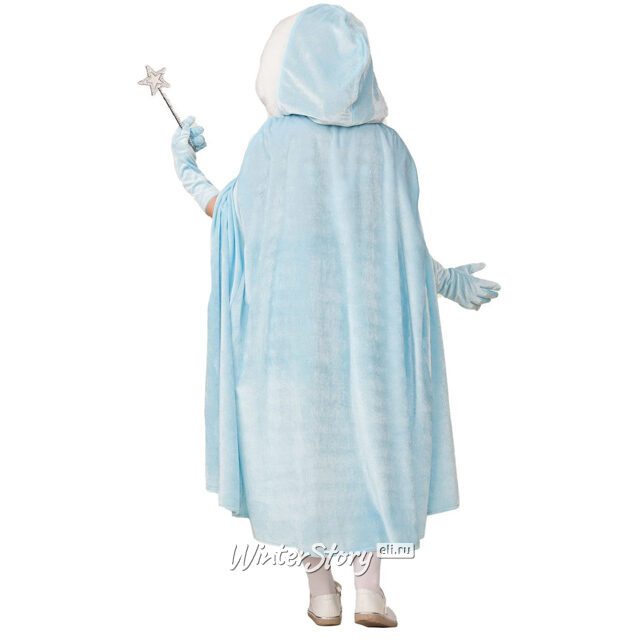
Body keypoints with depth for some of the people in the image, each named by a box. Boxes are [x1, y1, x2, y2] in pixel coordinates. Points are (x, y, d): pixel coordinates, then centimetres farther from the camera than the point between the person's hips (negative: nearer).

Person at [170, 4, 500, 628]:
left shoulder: (273, 142, -10)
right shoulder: (387, 144, -4)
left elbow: (231, 217, 0)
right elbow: (404, 245, -3)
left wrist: (185, 167, 17)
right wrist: (450, 282, 16)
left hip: (291, 327, -1)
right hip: (366, 327, 2)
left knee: (302, 452, 12)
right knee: (369, 448, 16)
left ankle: (322, 593, 20)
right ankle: (369, 589, 17)